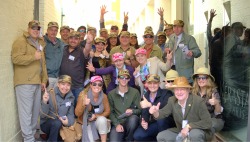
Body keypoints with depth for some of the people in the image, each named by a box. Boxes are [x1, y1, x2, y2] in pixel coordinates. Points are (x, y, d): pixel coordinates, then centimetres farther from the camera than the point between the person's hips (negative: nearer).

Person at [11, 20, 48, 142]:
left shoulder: (40, 43, 21)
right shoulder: (21, 41, -3)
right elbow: (15, 58, -16)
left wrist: (44, 80, 16)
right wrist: (33, 57, -19)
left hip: (36, 82, 8)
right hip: (25, 82, -8)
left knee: (35, 111, 12)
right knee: (26, 111, -7)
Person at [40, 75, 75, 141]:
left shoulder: (70, 97, -4)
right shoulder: (50, 95, -19)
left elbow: (70, 114, 0)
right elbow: (43, 116, -21)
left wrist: (68, 121, -22)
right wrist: (44, 102, -38)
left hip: (62, 125, 5)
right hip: (46, 124, -5)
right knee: (57, 122, -34)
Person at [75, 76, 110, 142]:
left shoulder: (104, 96, -12)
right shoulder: (83, 94, -17)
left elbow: (107, 111, -2)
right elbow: (77, 114, -14)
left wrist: (96, 115, -18)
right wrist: (84, 105, -33)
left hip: (98, 121, 3)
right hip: (86, 123, -2)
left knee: (102, 119, -31)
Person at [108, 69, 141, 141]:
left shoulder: (135, 92, 4)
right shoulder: (111, 94, 7)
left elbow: (140, 110, 2)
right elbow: (110, 112, 4)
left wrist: (132, 111, -21)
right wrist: (117, 124, -12)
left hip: (131, 122, 2)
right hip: (117, 123, -1)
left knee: (133, 118, -35)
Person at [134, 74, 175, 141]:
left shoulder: (166, 93, -9)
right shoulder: (146, 96, 8)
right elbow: (144, 113, 8)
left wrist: (150, 104, -37)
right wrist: (143, 122, -15)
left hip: (165, 123, -4)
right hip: (152, 124, 4)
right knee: (137, 136, -19)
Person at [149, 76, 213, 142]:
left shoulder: (198, 101, -21)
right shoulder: (172, 100, -5)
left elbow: (208, 122, -21)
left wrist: (189, 126, -28)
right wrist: (155, 112, -30)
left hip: (198, 132, -5)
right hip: (181, 132, 5)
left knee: (194, 134, -37)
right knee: (161, 136, -8)